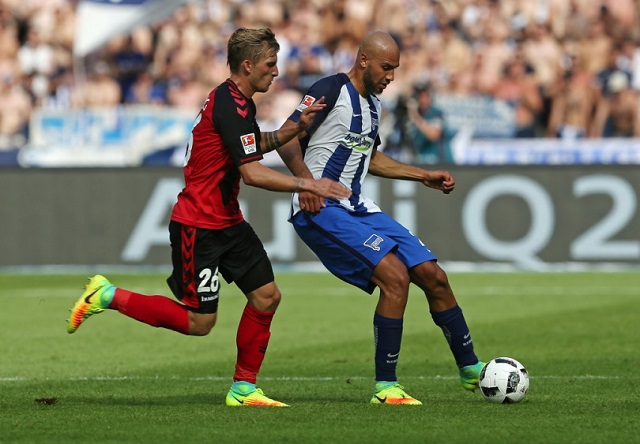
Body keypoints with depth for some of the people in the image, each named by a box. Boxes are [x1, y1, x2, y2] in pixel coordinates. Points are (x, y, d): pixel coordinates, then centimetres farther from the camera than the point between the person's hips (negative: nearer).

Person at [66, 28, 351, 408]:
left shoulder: (237, 102, 11)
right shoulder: (230, 106, -21)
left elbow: (255, 144, 30)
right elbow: (252, 172, -28)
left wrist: (297, 128, 15)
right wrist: (307, 185, -26)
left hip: (227, 222, 10)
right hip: (199, 226, -10)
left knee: (267, 296, 3)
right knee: (198, 322, -6)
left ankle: (243, 389, 11)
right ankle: (108, 297, 6)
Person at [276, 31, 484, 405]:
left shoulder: (372, 105, 18)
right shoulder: (332, 90, -9)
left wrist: (425, 176, 30)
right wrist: (305, 180, -31)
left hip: (359, 208, 9)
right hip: (321, 208, -9)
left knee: (434, 277, 4)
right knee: (396, 276, -24)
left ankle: (470, 368, 20)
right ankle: (385, 386, -16)